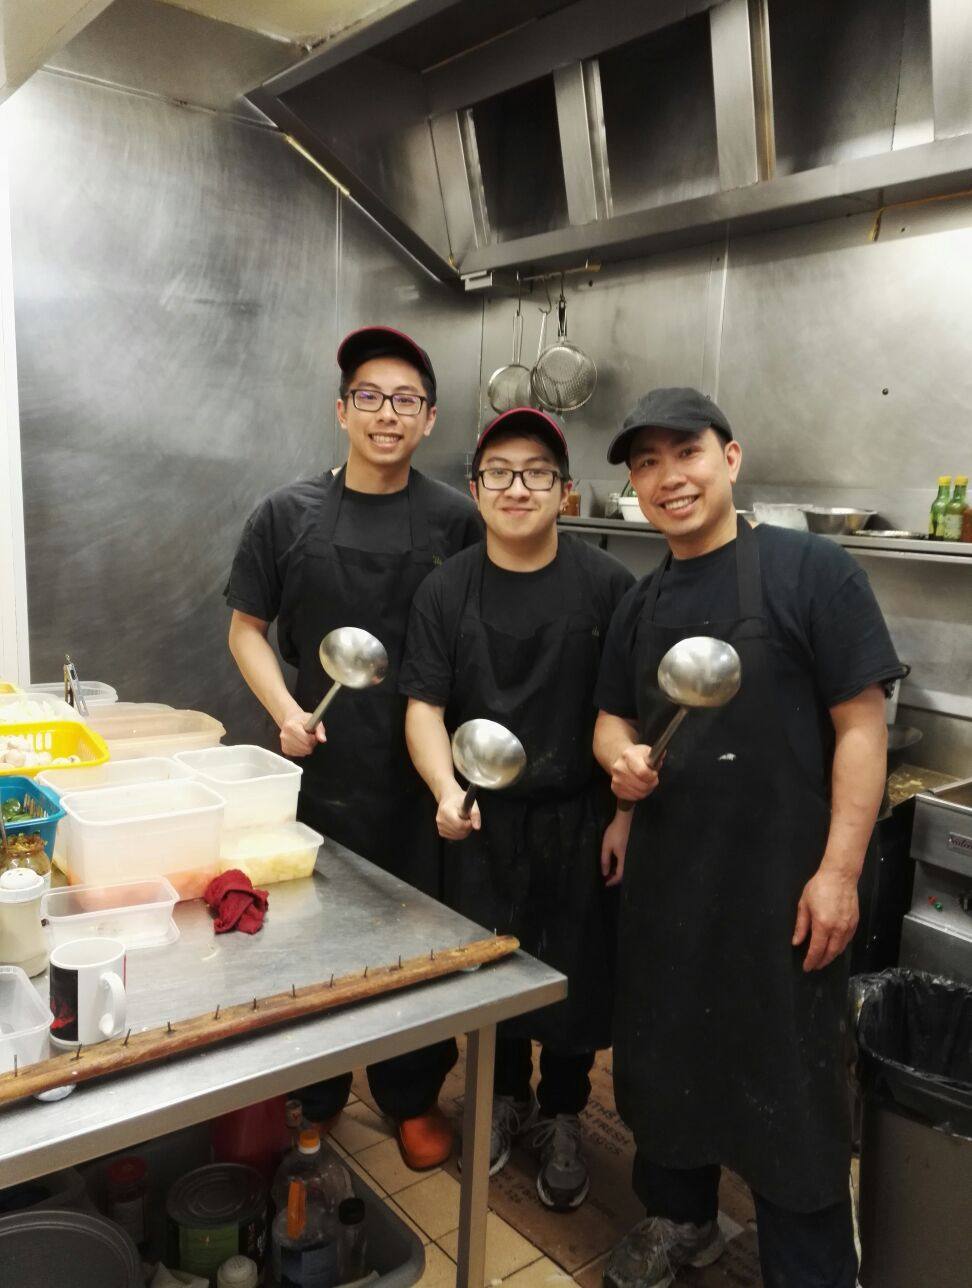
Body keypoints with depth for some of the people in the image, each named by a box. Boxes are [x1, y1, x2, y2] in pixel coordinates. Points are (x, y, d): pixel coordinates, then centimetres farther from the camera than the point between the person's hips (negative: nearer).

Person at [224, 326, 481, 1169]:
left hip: (427, 770, 0)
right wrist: (285, 710, -11)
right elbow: (247, 628, 4)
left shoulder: (457, 521, -3)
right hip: (323, 769, 1)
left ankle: (413, 1097, 35)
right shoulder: (288, 515, -2)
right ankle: (311, 1098, 37)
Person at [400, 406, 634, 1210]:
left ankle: (561, 1117, 35)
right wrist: (447, 791, -21)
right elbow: (425, 707, -5)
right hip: (483, 819, 2)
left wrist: (625, 812, -5)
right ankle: (506, 1095, 41)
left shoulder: (605, 584, -7)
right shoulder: (446, 592, -3)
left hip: (578, 816, -1)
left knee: (574, 971, 10)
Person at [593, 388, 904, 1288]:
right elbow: (613, 717, 14)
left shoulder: (810, 569, -11)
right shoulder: (641, 604, 7)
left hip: (780, 880, -6)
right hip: (666, 874, 6)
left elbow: (860, 724, -12)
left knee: (788, 1080, 8)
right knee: (664, 1052, 20)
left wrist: (838, 871, -16)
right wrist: (621, 757, -9)